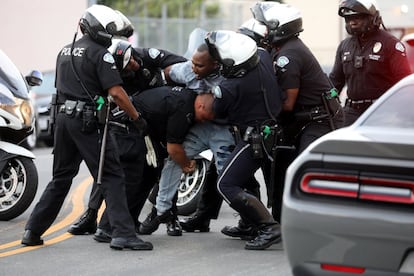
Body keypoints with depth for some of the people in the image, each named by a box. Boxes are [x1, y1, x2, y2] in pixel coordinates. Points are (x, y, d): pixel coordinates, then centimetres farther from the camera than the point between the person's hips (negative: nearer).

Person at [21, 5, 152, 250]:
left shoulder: (65, 52, 18)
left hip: (64, 117, 8)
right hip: (88, 121, -8)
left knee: (61, 178, 17)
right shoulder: (100, 53, -8)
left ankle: (33, 231, 17)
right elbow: (116, 92, -14)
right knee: (112, 177, -6)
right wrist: (137, 118, -6)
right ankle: (123, 234, -13)